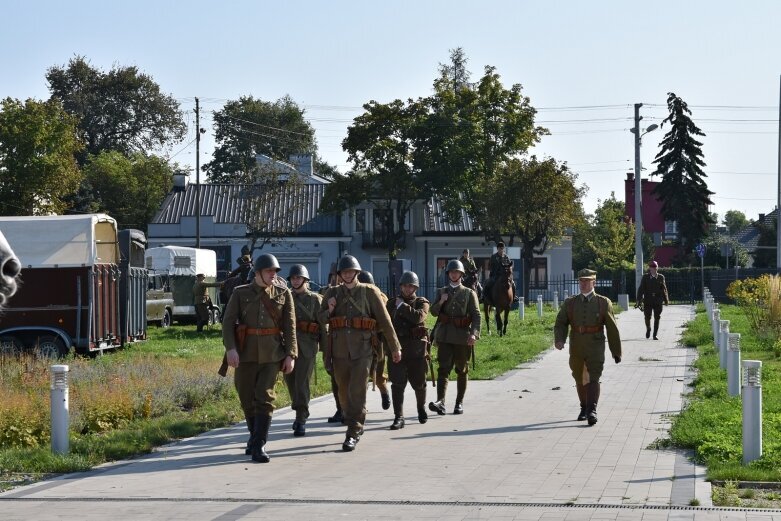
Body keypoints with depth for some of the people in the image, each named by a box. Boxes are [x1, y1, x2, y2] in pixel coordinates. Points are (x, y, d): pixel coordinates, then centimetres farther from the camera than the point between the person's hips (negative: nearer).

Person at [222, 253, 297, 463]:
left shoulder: (283, 293, 5)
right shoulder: (240, 293, 3)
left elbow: (290, 326, 3)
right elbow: (228, 322, -4)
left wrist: (291, 354, -5)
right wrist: (230, 348, -18)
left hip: (272, 353, -1)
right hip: (246, 352, 1)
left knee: (265, 397, -10)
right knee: (247, 398, 8)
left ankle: (258, 446, -10)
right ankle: (255, 435, 31)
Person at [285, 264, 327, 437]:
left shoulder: (315, 299, 2)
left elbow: (323, 324, 0)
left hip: (307, 346, -4)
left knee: (302, 382, -9)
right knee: (290, 380, 9)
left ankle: (301, 420, -3)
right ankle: (300, 412, 30)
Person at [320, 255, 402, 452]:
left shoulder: (369, 292, 3)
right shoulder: (332, 293, 11)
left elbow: (384, 320, 5)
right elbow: (320, 320, 14)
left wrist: (395, 347, 5)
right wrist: (329, 311, -8)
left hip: (362, 349, -4)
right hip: (339, 350, 4)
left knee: (357, 391, -11)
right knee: (344, 392, 10)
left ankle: (353, 434, -10)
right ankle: (356, 426, 28)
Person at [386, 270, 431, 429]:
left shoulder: (421, 303, 3)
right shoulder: (392, 303, 11)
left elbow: (419, 317, -18)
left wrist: (402, 306, -12)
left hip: (417, 350, -1)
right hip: (397, 349, 1)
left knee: (419, 383, 11)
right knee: (397, 384, -9)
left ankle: (421, 408, 37)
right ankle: (399, 417, -10)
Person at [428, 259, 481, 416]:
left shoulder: (469, 293, 6)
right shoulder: (441, 292, 14)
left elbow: (476, 315, -2)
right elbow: (433, 312, 11)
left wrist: (474, 333, -17)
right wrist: (441, 302, -9)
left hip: (462, 336, -1)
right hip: (444, 336, 1)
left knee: (462, 370, 8)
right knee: (444, 368, -13)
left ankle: (459, 403, 18)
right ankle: (440, 401, -25)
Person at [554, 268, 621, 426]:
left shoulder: (603, 303, 1)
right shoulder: (570, 303, 6)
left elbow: (612, 328, 4)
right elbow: (560, 323, 0)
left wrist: (616, 352, 6)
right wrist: (559, 340, -20)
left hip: (595, 347, -3)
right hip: (576, 348, 3)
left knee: (593, 378, -17)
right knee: (579, 379, 15)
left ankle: (592, 410, -26)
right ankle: (584, 408, 33)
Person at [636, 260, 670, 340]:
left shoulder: (661, 277, 4)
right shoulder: (645, 277, 2)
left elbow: (664, 289, 9)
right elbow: (641, 289, 1)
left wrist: (666, 300, 9)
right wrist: (638, 300, -5)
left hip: (658, 301, 0)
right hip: (647, 301, 0)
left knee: (657, 318, -1)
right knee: (647, 317, 1)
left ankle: (655, 335, 5)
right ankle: (648, 329, 31)